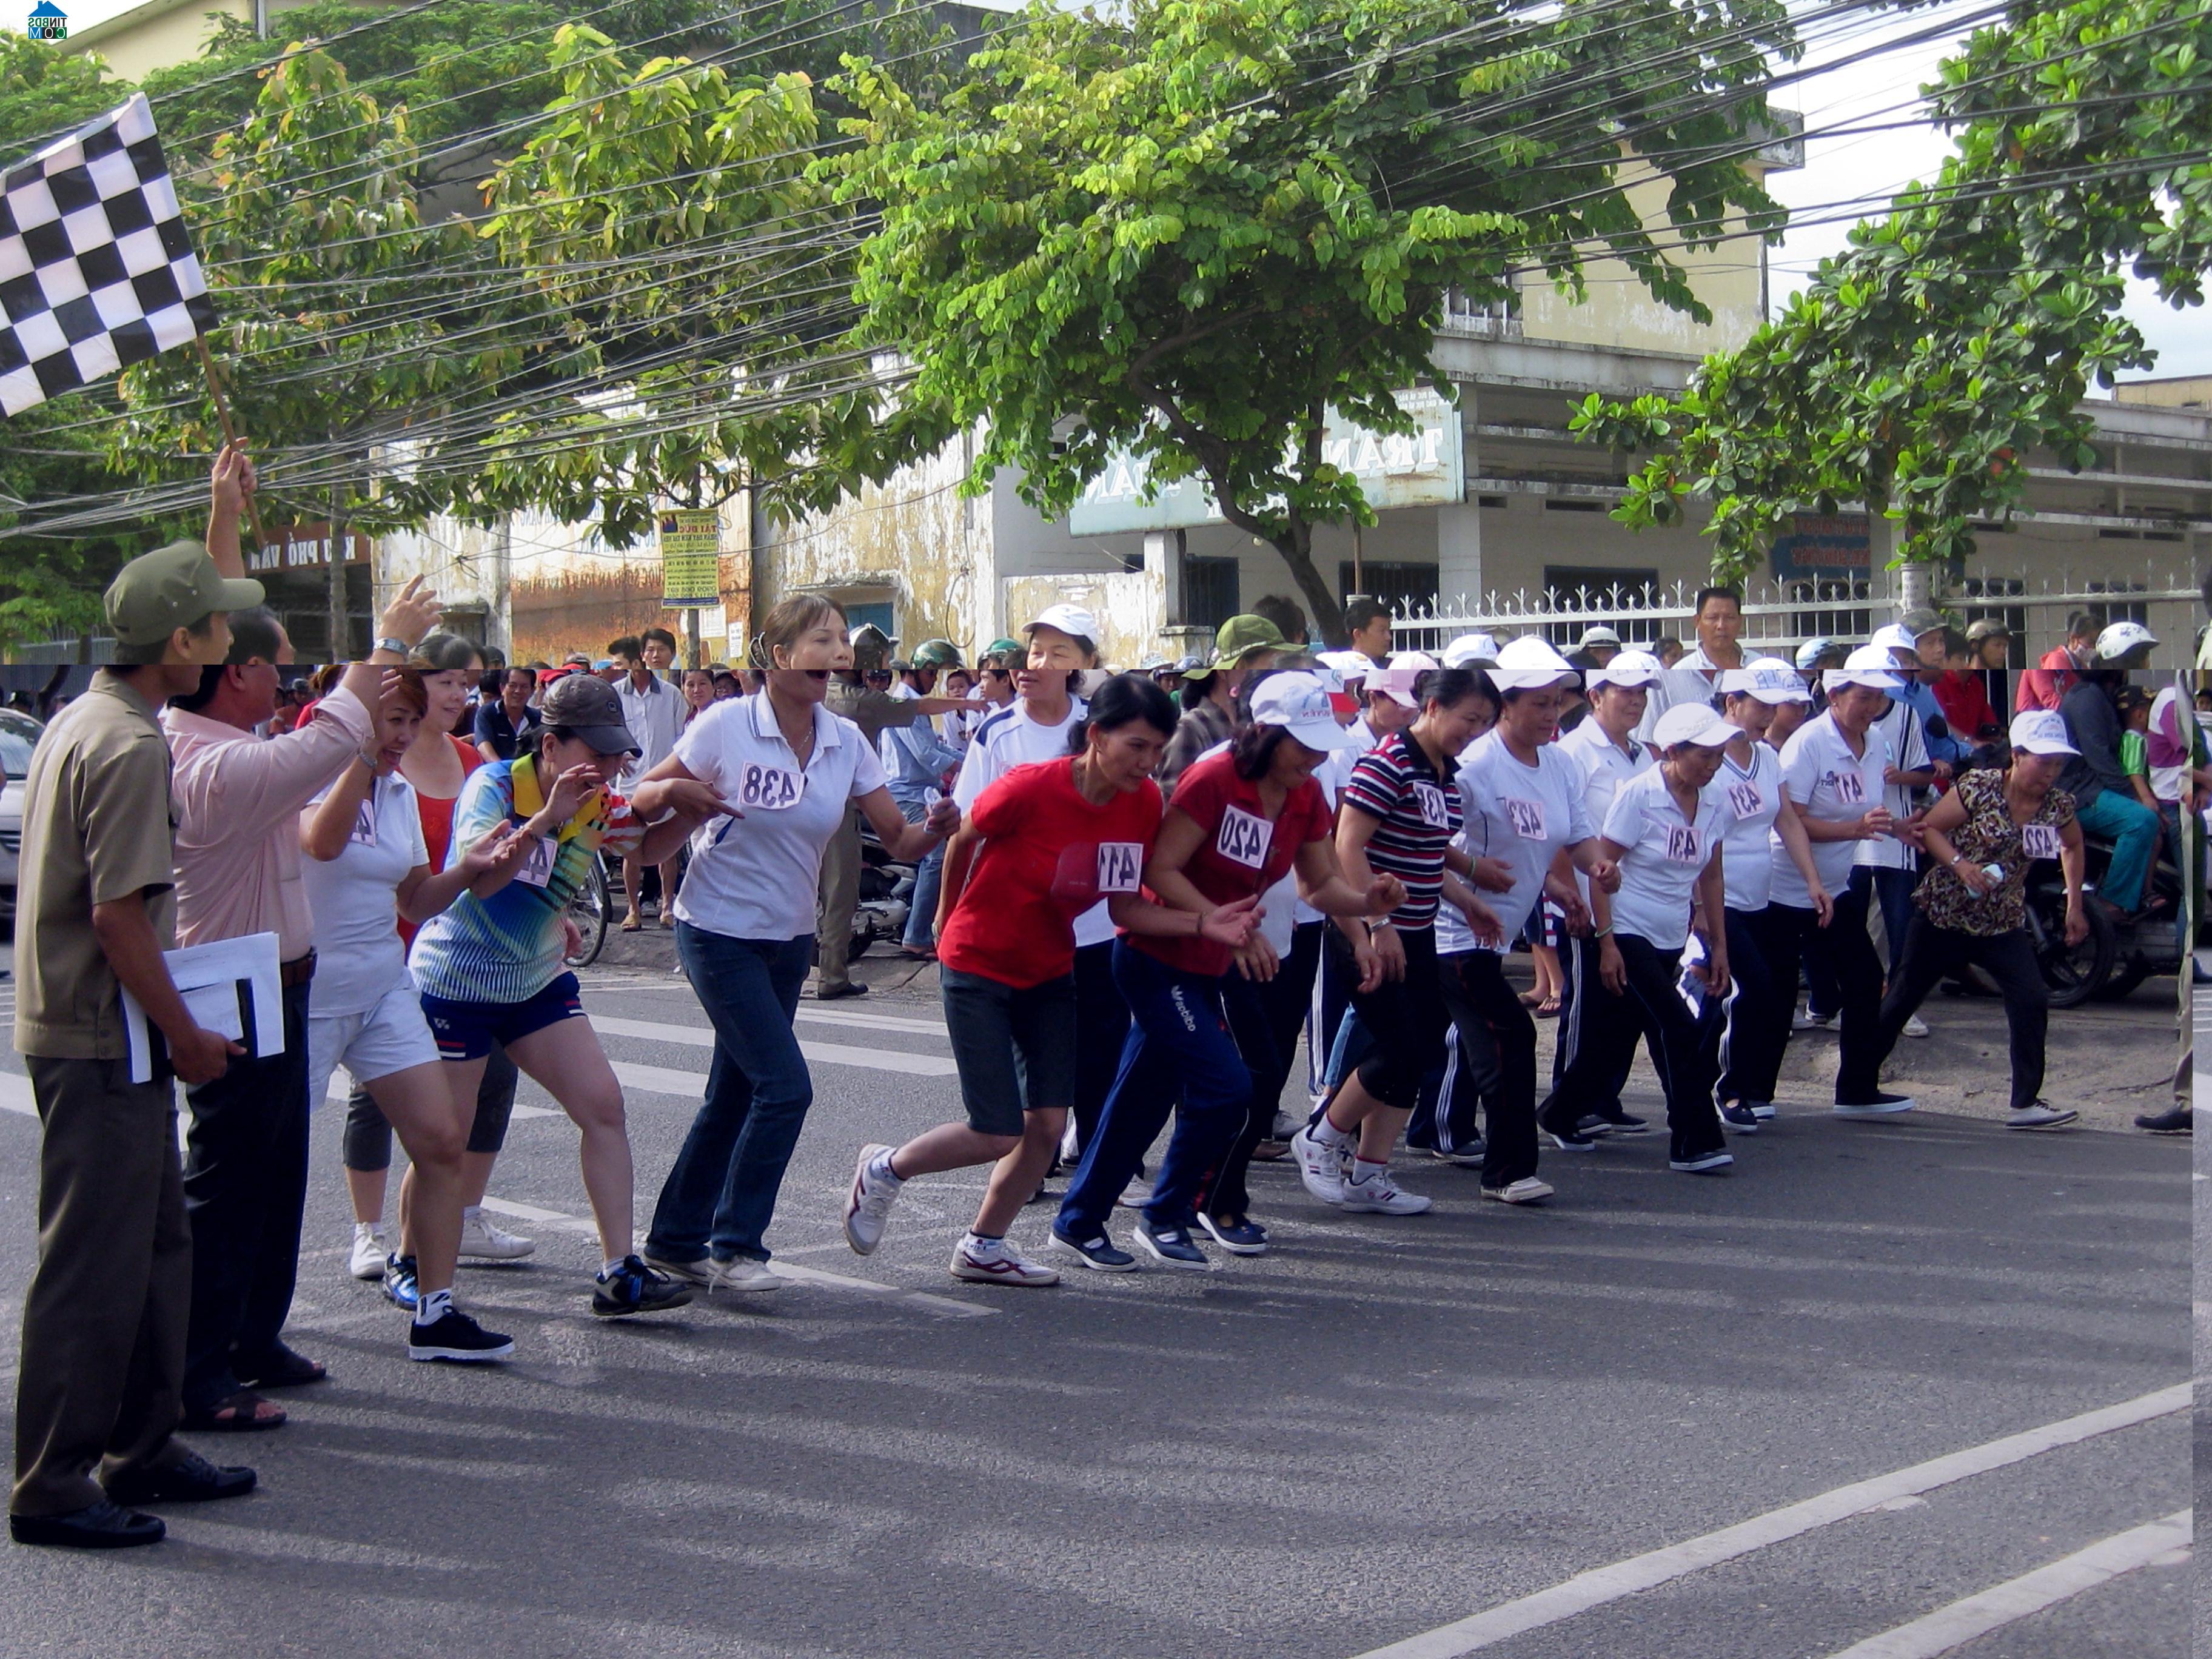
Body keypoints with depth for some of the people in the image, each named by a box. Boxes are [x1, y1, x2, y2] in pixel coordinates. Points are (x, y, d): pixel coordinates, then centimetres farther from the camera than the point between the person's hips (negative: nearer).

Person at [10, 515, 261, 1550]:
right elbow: (119, 917, -23)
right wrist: (185, 1034, -15)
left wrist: (223, 522, 34)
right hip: (101, 1040, -11)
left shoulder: (87, 715, 10)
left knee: (156, 1246, 18)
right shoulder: (131, 747, -20)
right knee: (94, 1266, -4)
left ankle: (140, 1452, 28)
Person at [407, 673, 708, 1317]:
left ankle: (619, 1273, -3)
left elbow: (649, 847, 18)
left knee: (604, 1105, -5)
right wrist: (546, 819, -44)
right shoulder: (496, 786, -20)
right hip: (457, 980, -6)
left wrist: (692, 811, -2)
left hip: (537, 980, 6)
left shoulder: (597, 804, -1)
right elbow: (477, 878, -34)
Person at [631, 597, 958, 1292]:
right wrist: (674, 792, -28)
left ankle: (675, 1241, 26)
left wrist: (934, 828, -25)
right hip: (719, 933, -6)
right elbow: (642, 798, -7)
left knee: (734, 1096, 12)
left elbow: (899, 839, -3)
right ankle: (735, 1246, 0)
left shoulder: (846, 741, -1)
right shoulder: (726, 726, -14)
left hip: (790, 940, 6)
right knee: (785, 1086, -14)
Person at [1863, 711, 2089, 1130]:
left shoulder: (2058, 804, -2)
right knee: (1902, 997, 5)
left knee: (2032, 1001, -14)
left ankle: (2025, 1103, -7)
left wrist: (2074, 905, 13)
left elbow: (2073, 846, 19)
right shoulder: (1979, 788, -16)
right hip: (1943, 911, -4)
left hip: (2003, 922, 4)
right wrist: (1961, 864, -26)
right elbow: (1929, 828, -11)